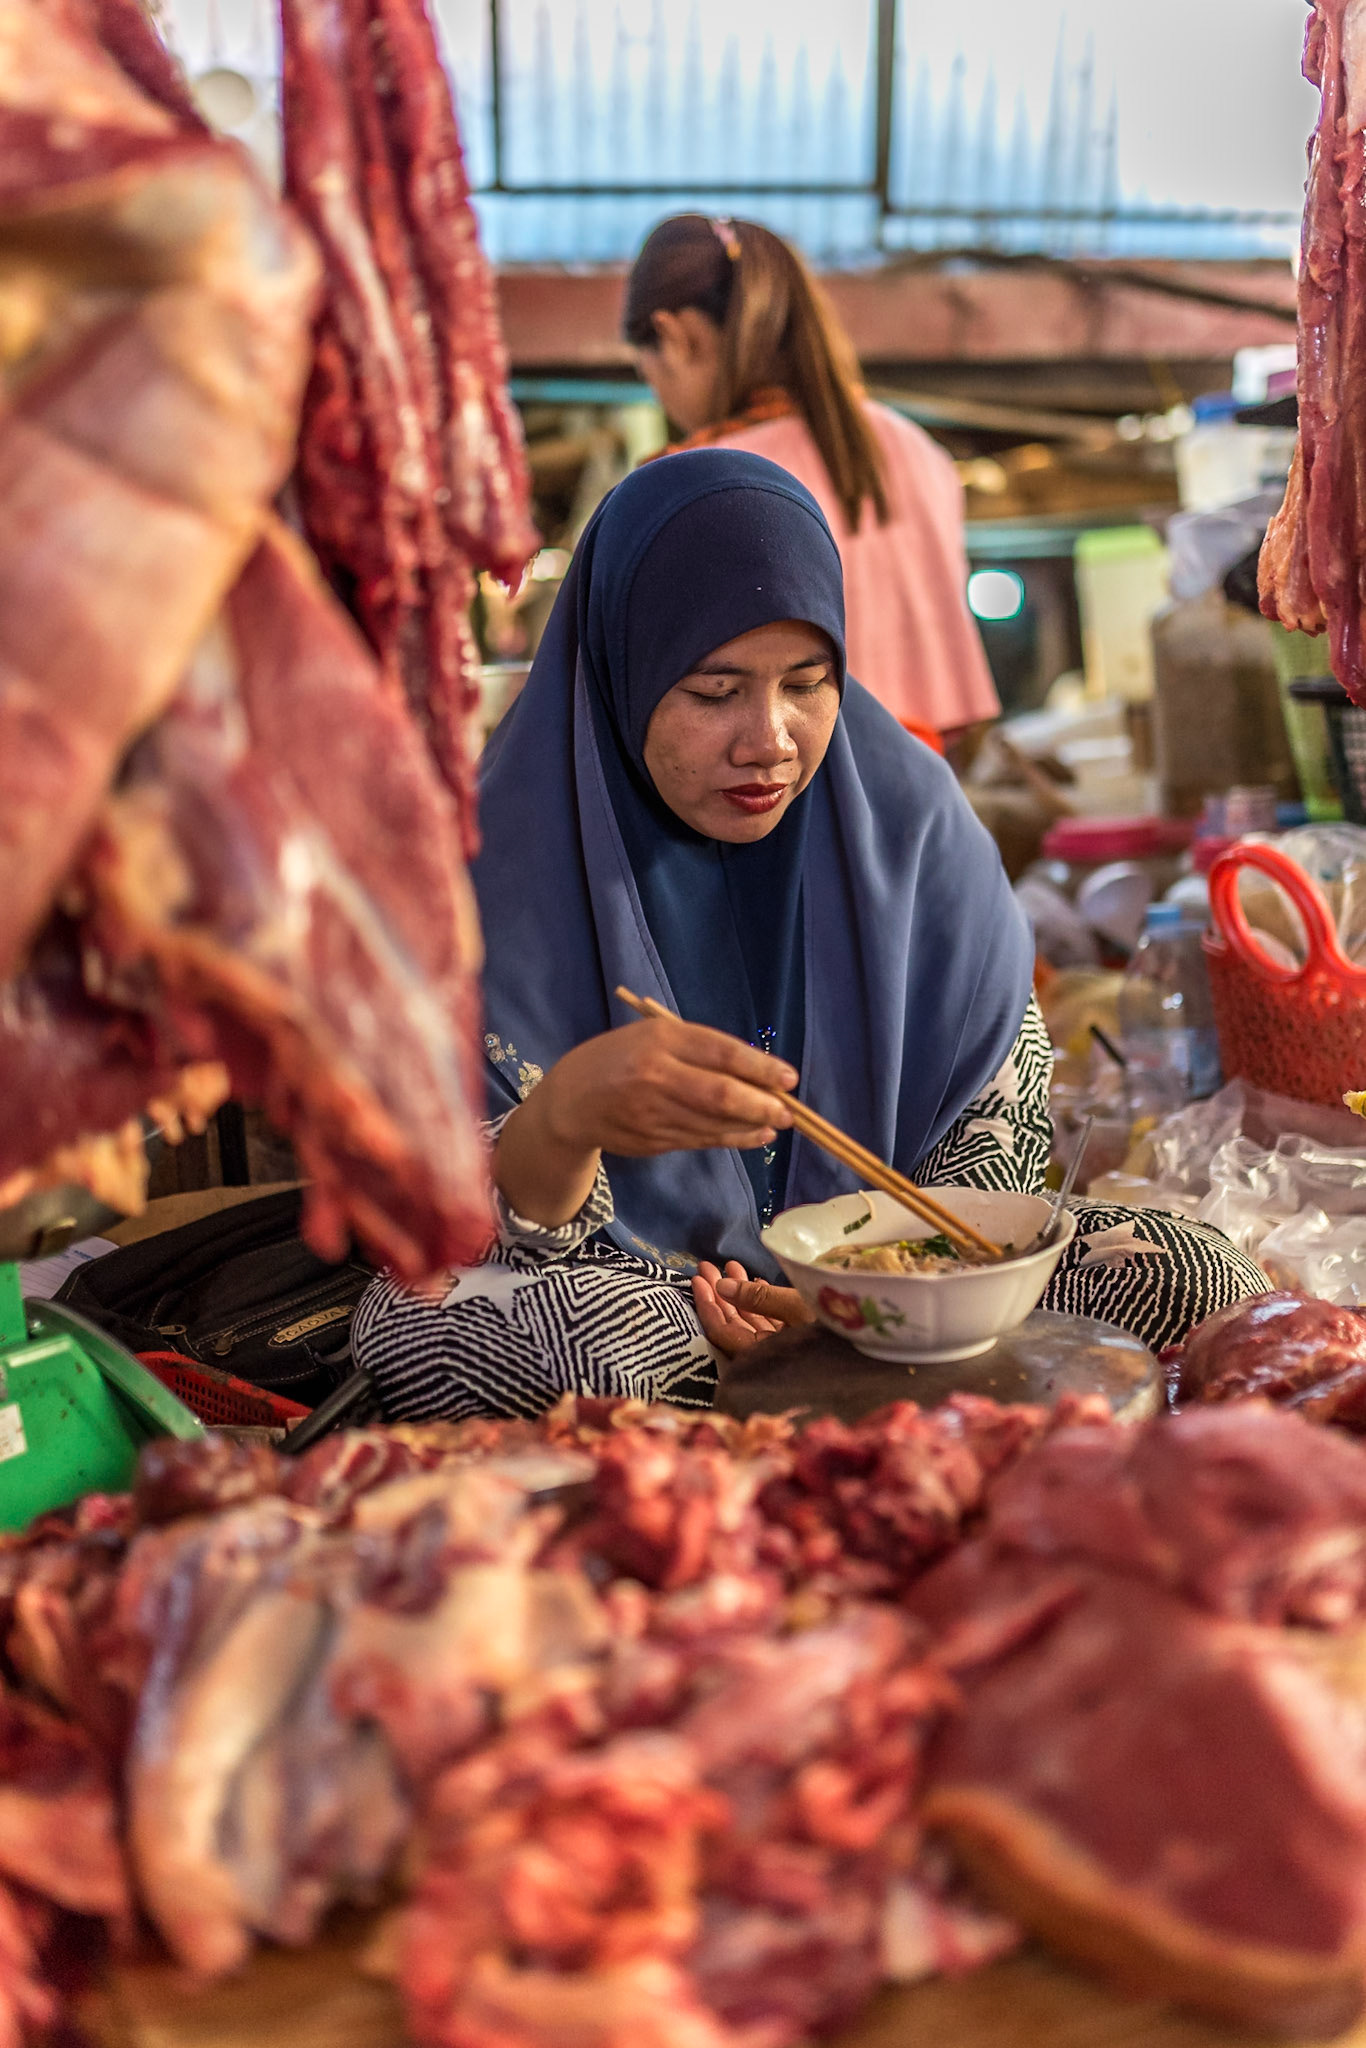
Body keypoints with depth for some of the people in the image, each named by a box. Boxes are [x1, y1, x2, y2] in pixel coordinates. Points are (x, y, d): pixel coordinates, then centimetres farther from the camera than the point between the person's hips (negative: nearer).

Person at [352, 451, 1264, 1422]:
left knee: (1195, 1275, -19)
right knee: (414, 1328, -32)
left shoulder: (906, 812, -5)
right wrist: (567, 1116, -40)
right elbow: (495, 1225, -15)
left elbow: (1007, 1114, 3)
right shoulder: (509, 860, -13)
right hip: (631, 1300, -1)